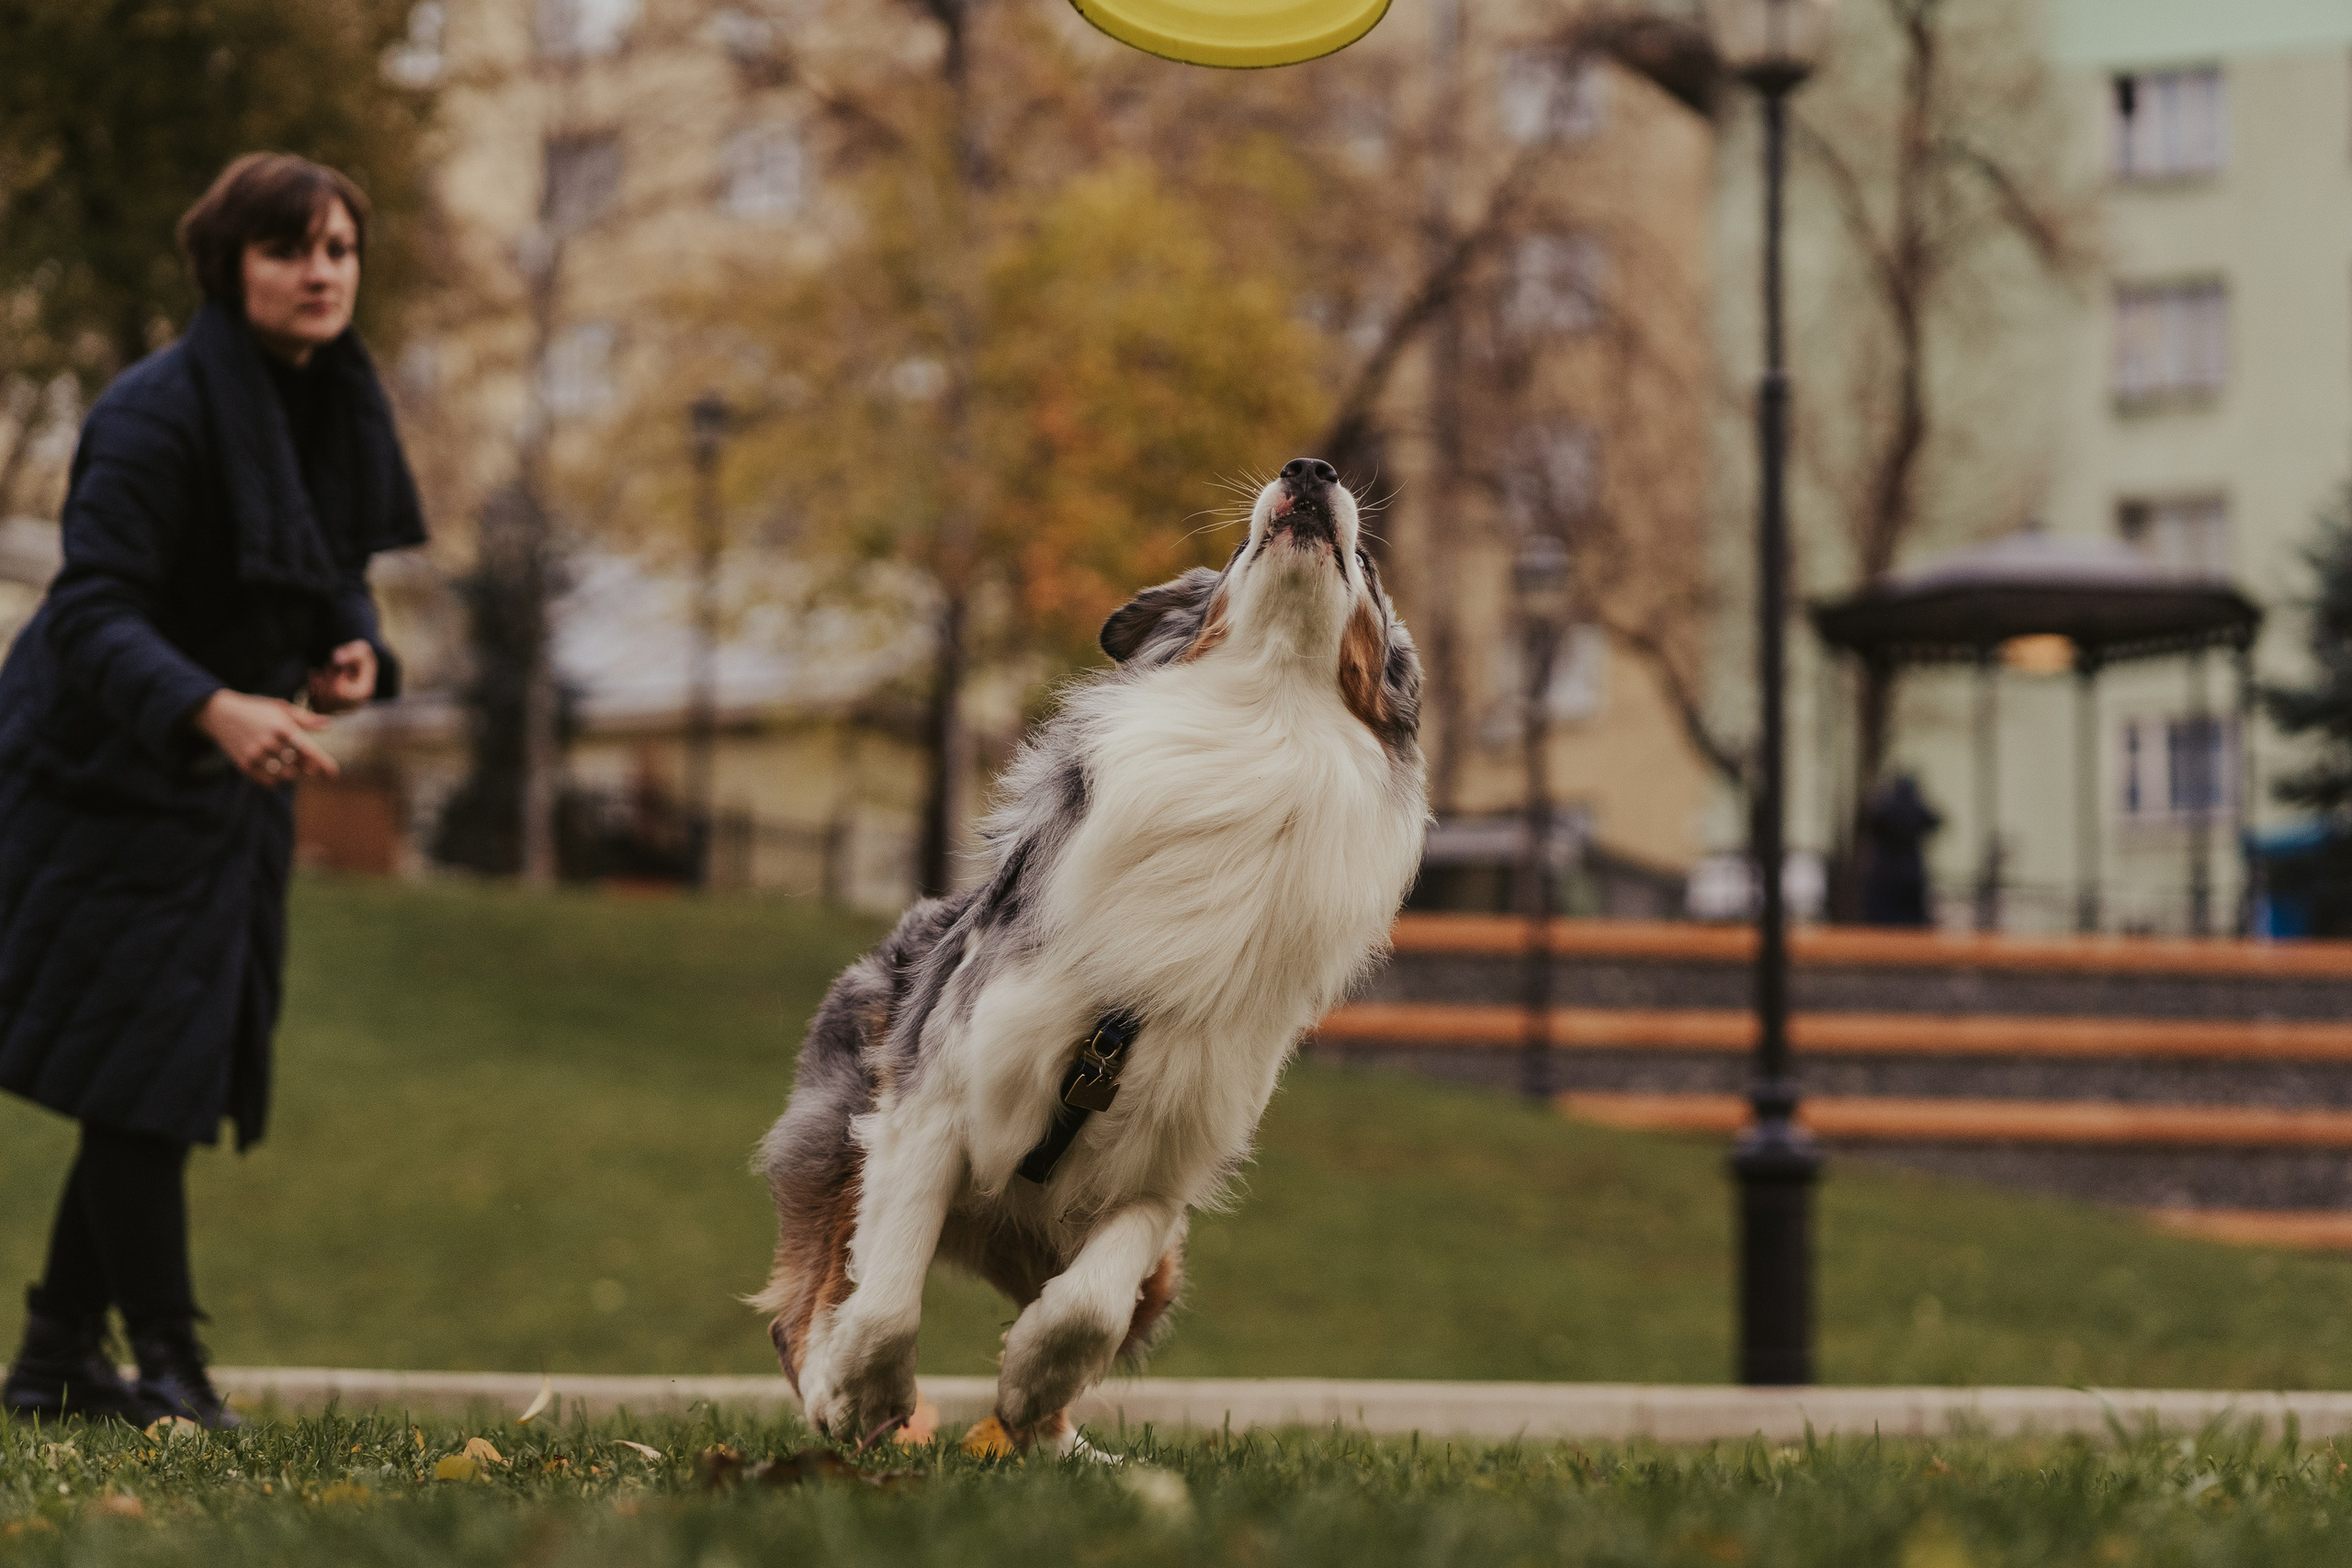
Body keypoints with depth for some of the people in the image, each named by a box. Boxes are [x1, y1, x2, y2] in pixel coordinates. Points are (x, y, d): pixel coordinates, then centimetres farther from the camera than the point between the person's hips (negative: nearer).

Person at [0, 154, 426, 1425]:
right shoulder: (159, 410, -20)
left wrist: (354, 652, -7)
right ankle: (168, 1369, -1)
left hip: (230, 792, 8)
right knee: (141, 1069, -9)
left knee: (179, 1074, 10)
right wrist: (214, 709, -42)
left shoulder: (335, 408, 4)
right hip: (111, 777, -8)